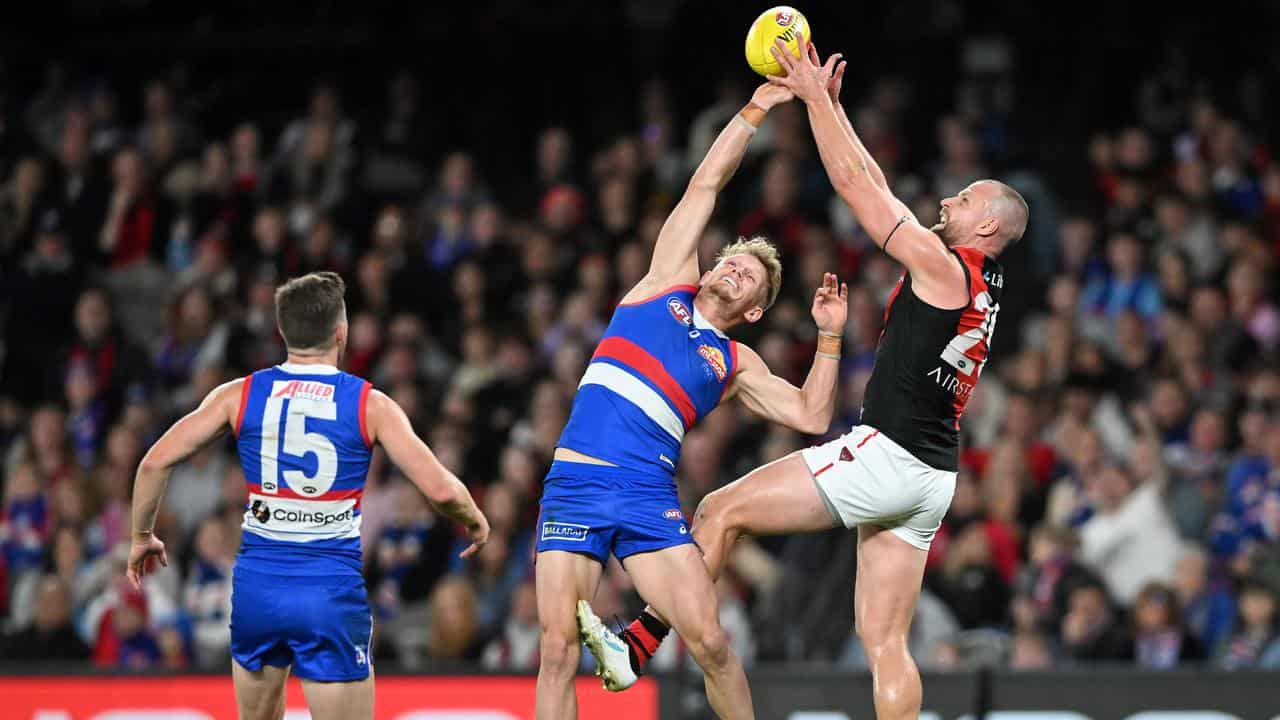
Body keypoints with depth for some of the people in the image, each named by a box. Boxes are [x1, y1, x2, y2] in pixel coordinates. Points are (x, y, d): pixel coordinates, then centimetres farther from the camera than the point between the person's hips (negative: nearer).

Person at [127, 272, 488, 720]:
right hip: (332, 594, -3)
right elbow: (439, 489, -8)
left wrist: (142, 537, 17)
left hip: (257, 586, 3)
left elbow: (155, 462, 1)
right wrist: (474, 521, 13)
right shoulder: (370, 405, -3)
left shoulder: (240, 396, 3)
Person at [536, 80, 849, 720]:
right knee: (558, 649, -9)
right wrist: (757, 108, 15)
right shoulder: (668, 284, 17)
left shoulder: (734, 363, 19)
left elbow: (811, 417, 9)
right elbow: (705, 184, 17)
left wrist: (829, 336, 4)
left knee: (710, 642, -10)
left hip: (648, 498, 1)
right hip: (575, 483, -1)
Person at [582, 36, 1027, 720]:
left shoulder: (944, 267, -7)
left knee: (722, 510, -2)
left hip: (885, 456, -9)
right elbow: (877, 189, 23)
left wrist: (813, 99, 3)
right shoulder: (977, 285, 18)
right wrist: (830, 103, 24)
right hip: (928, 479, 9)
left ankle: (639, 646, -3)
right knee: (884, 643, 5)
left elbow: (855, 184, -5)